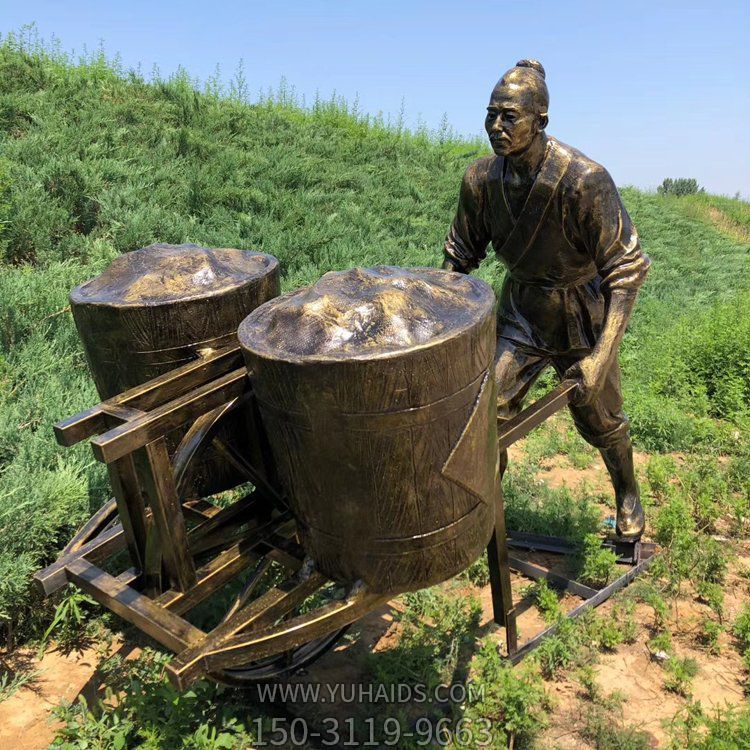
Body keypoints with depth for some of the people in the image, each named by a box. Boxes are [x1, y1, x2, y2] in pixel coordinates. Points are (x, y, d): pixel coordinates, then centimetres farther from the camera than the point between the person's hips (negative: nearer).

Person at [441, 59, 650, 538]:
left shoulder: (584, 180, -27)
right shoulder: (481, 179, -13)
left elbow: (628, 269, -24)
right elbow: (461, 255, 2)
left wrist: (602, 356, -31)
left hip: (584, 319, -3)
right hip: (521, 316, 3)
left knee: (600, 420, 13)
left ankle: (628, 497, 45)